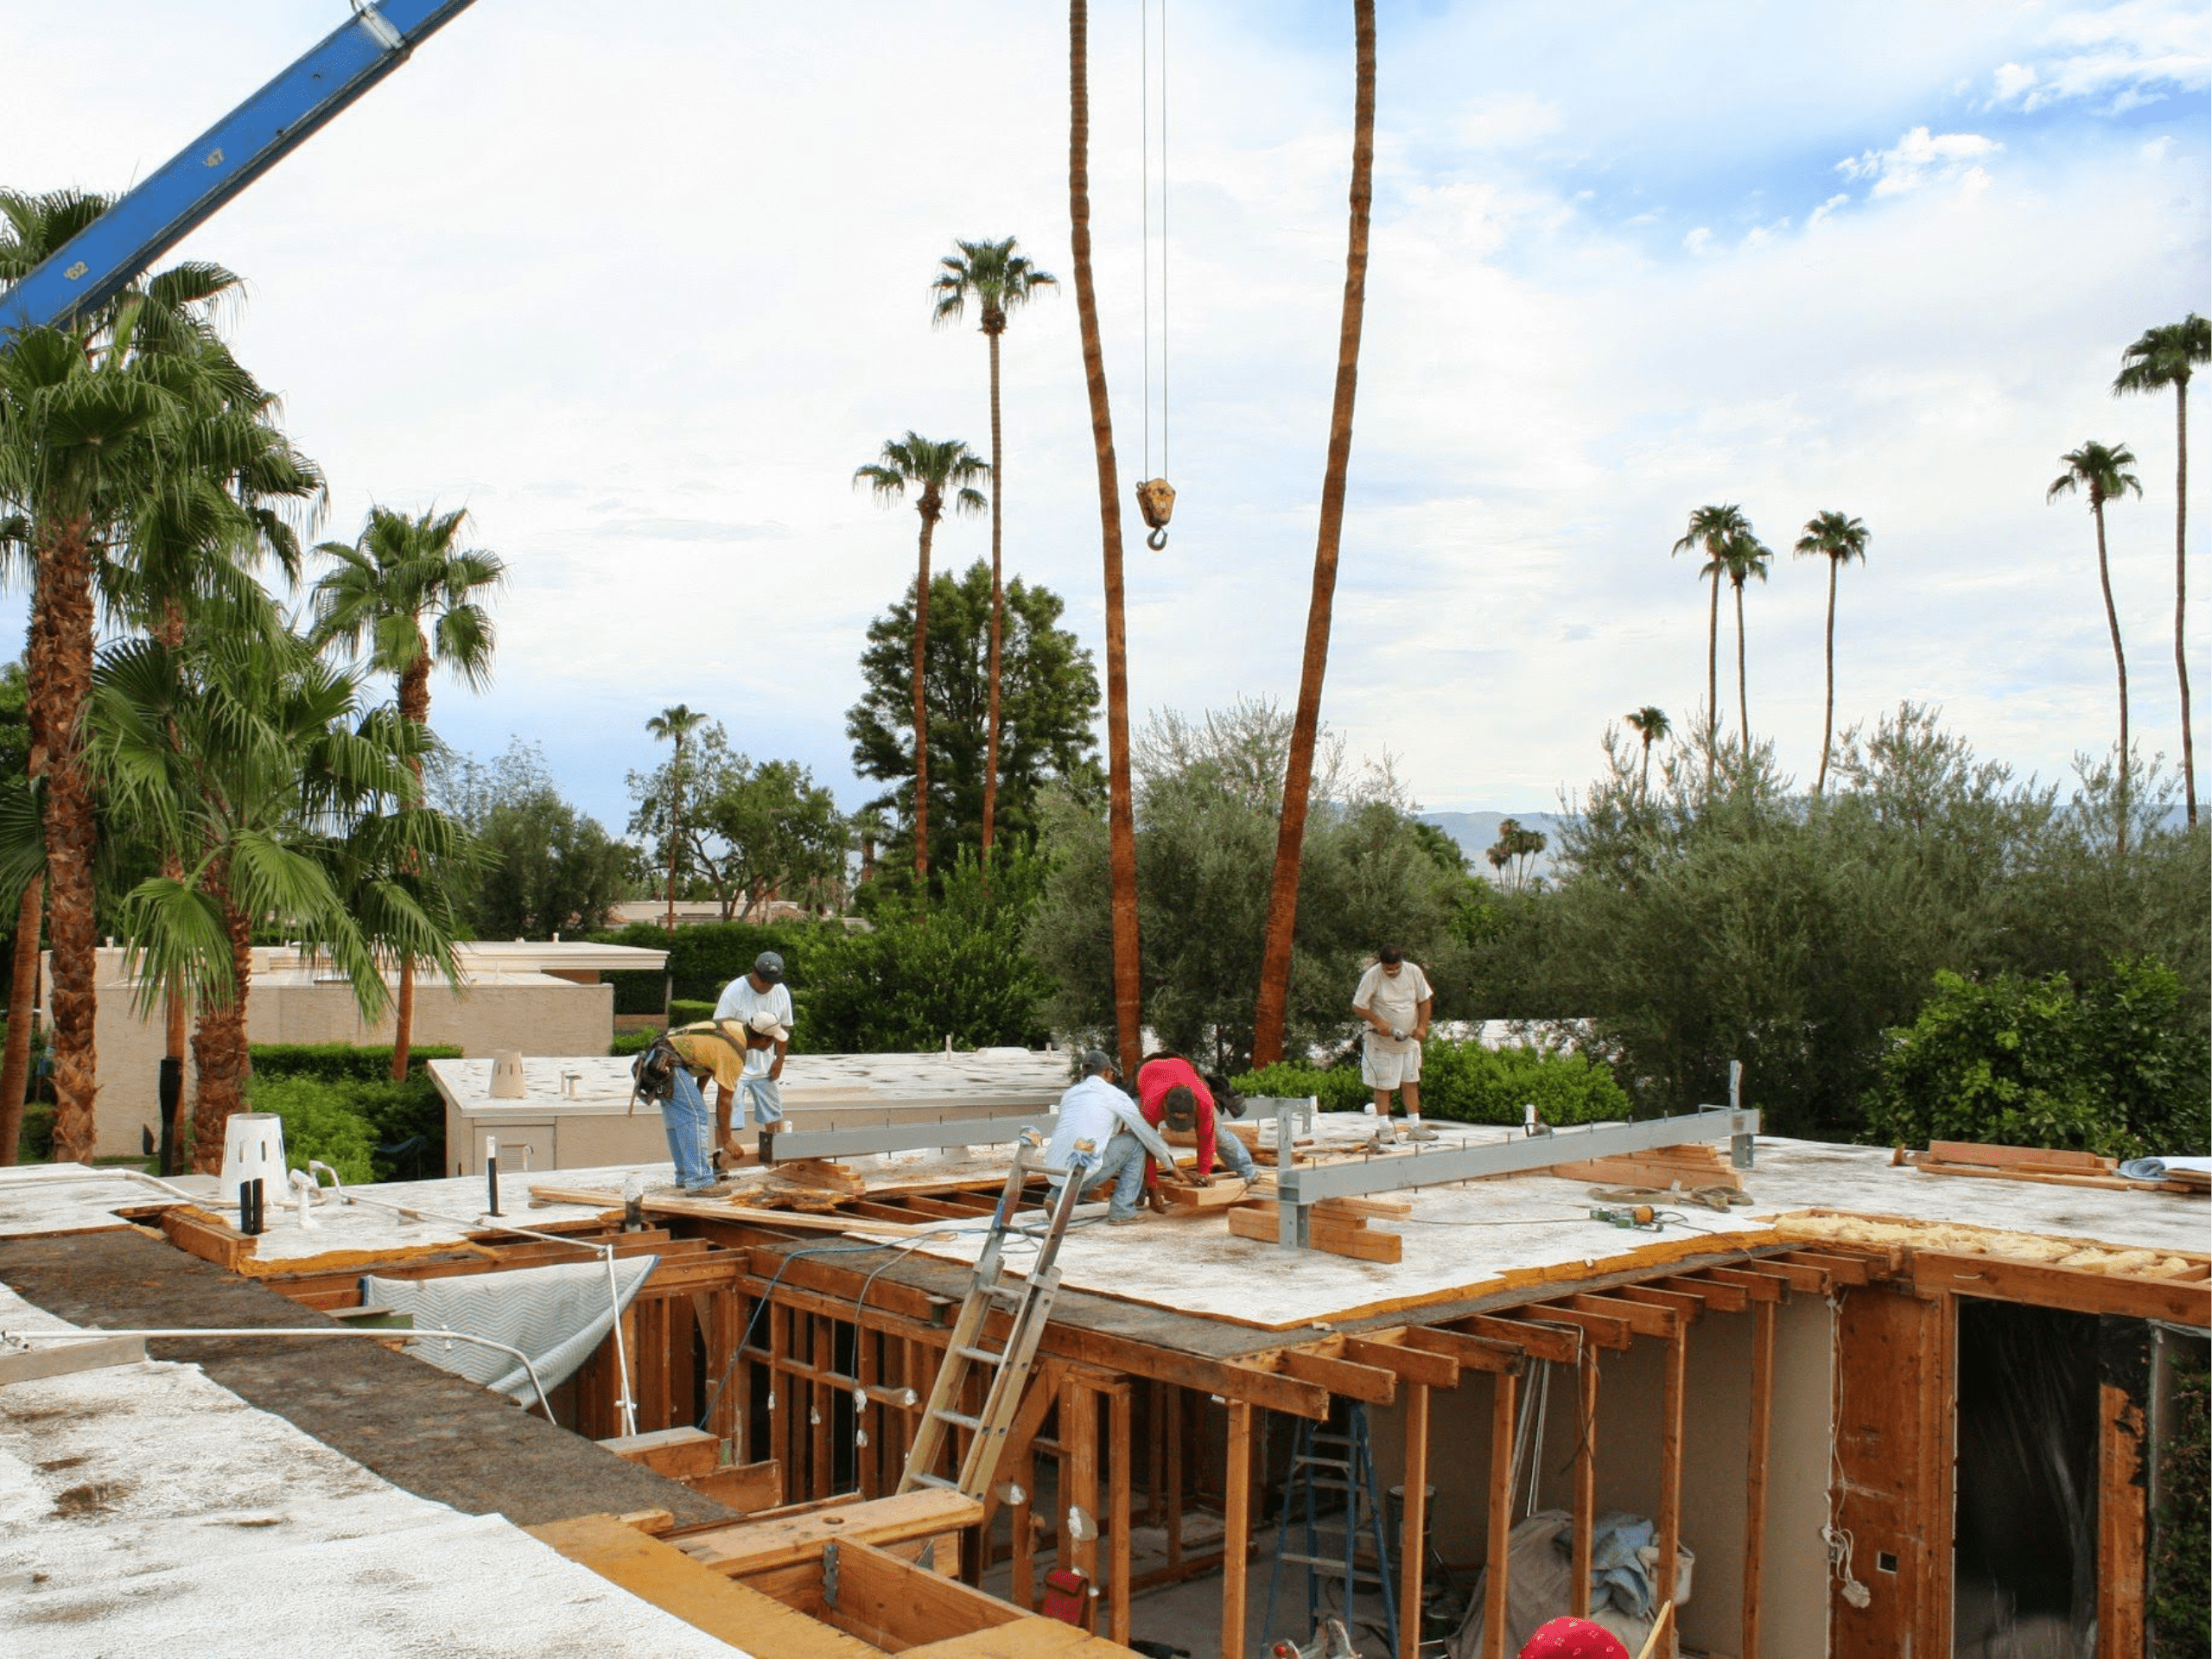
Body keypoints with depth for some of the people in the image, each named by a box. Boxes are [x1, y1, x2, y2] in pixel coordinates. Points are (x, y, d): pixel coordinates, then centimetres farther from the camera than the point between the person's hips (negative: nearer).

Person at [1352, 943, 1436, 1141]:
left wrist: (1421, 1026, -10)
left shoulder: (1413, 971, -5)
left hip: (1409, 1041, 4)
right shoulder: (1371, 976, -15)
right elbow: (1358, 1006, -11)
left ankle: (1414, 1127, 15)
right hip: (1382, 1043, -4)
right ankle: (1385, 1128, 11)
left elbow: (1425, 1000, 3)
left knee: (1411, 1083, 9)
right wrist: (1378, 1022, -23)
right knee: (1383, 1086, 2)